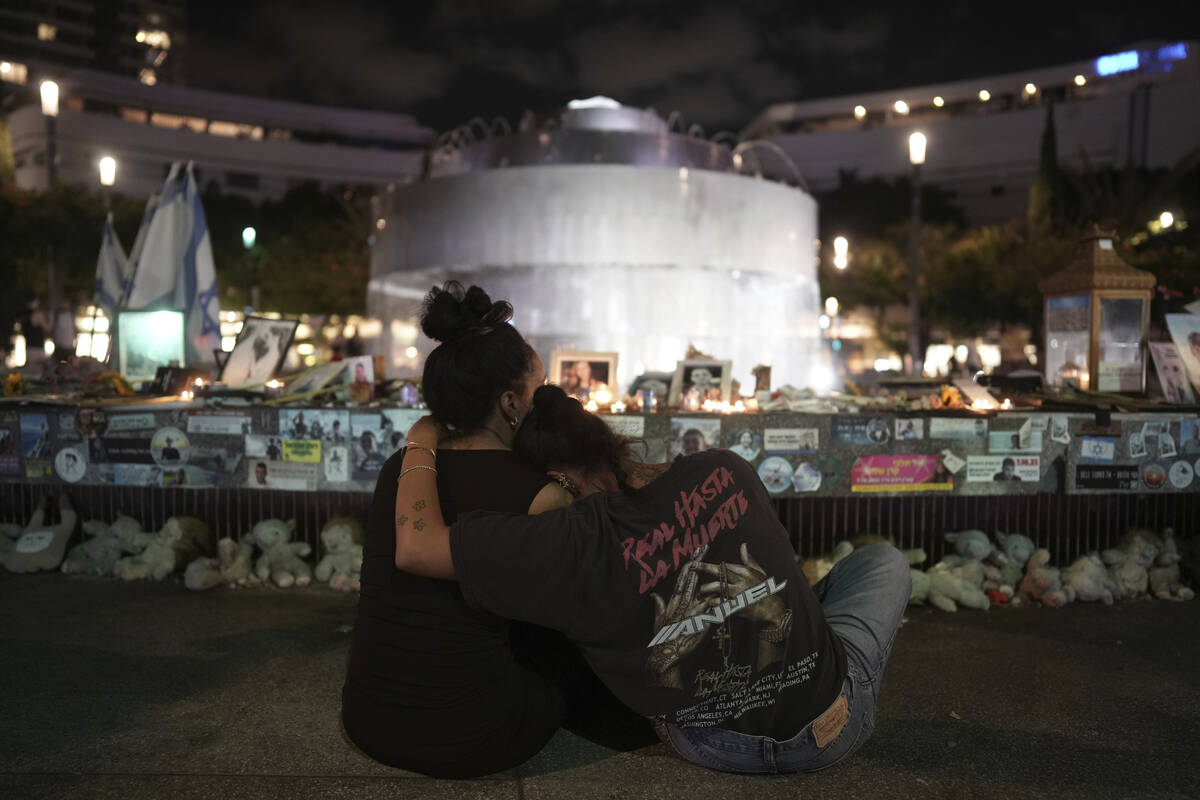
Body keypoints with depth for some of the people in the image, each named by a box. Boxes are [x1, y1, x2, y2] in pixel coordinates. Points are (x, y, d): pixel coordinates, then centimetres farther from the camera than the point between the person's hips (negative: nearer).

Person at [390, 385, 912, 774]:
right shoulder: (726, 470, -16)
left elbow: (415, 545, -27)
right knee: (881, 557, 26)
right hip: (832, 728, 1)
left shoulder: (578, 544, -27)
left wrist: (421, 444, -11)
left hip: (715, 750, 0)